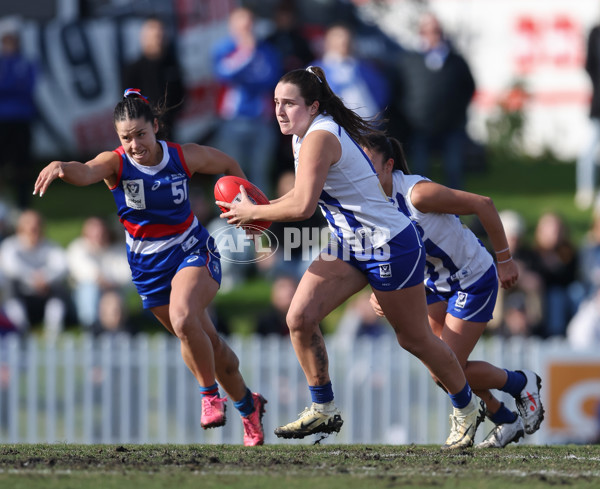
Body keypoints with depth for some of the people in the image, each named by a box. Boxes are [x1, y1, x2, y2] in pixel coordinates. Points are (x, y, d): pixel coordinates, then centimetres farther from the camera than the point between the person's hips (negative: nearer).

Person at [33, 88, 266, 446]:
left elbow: (230, 166, 8)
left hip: (192, 251, -2)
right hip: (148, 265, 2)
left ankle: (211, 393, -11)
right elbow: (86, 172, -41)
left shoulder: (185, 157, -13)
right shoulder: (115, 163, -16)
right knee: (206, 342, 11)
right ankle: (248, 406, 34)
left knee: (183, 319, -32)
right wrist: (62, 167, -62)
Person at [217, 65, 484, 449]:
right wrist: (266, 209, 3)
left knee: (415, 340, 6)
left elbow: (303, 207, -33)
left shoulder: (319, 138, -25)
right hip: (349, 247, 9)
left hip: (391, 247, -9)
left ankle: (467, 408, 27)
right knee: (299, 318, -7)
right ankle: (323, 410, 5)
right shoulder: (304, 135, 5)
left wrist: (252, 212, -20)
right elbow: (308, 191, 20)